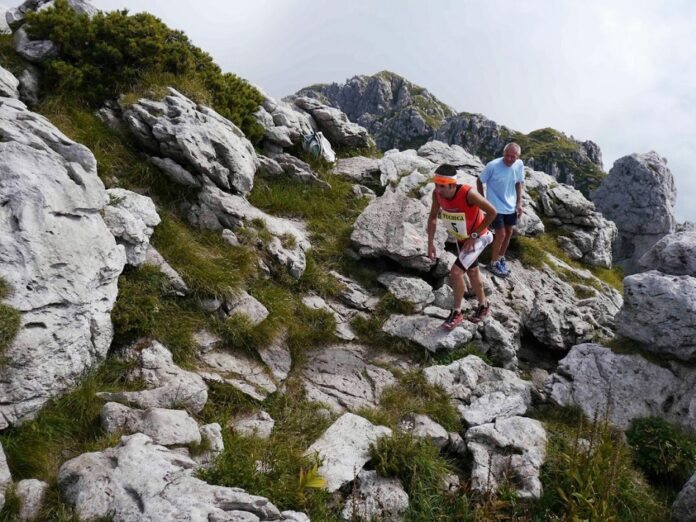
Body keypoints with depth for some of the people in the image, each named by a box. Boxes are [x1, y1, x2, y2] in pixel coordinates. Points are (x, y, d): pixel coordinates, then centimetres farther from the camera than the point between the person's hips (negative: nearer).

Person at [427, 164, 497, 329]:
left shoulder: (468, 193, -36)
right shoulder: (437, 193, -19)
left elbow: (492, 212, -27)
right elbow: (433, 217, -3)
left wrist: (474, 235, -24)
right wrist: (430, 243, -8)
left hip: (477, 238, -6)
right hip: (461, 238, 6)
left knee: (455, 272, -16)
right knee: (472, 272, 21)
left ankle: (456, 312, 5)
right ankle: (483, 306, 43)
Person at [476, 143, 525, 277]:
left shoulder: (519, 165, -9)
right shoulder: (493, 165, -23)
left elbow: (519, 183, 7)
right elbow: (479, 181, -9)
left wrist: (519, 203, 4)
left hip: (511, 206, 6)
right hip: (495, 206, -5)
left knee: (508, 233, 17)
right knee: (501, 235, -5)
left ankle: (501, 258, 39)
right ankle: (493, 263, 14)